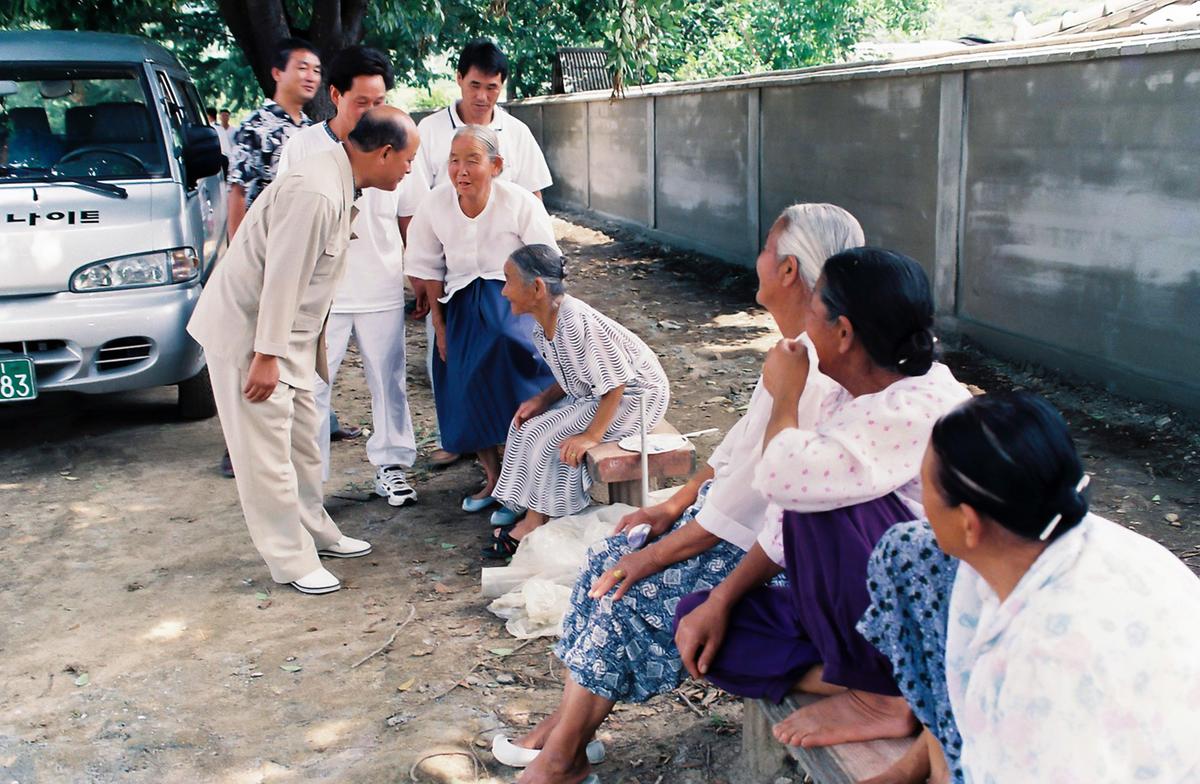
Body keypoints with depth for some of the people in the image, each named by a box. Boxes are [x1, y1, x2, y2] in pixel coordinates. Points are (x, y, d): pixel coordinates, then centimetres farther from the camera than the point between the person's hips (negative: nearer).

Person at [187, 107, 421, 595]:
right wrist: (266, 356, -22)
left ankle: (315, 530, 34)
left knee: (303, 437, 19)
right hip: (248, 332, -10)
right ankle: (291, 561, 9)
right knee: (268, 450, 0)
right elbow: (281, 278, -26)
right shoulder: (313, 193, -27)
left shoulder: (338, 186, 6)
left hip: (286, 331, 10)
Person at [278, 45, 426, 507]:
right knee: (311, 385, 3)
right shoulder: (302, 146, -1)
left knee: (388, 381, 10)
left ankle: (391, 466, 25)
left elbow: (409, 220, 9)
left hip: (383, 291, 1)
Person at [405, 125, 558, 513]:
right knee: (467, 393, -2)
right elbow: (428, 269, 6)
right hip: (462, 308, 4)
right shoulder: (434, 205, -6)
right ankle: (493, 478, 21)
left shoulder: (520, 203, -15)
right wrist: (439, 325, 4)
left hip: (512, 300, -4)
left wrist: (540, 317, -14)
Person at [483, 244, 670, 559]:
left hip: (636, 395, -10)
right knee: (526, 423, 1)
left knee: (544, 436, -17)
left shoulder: (575, 321, -29)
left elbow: (615, 383, -26)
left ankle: (536, 521, -2)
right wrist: (542, 399, -5)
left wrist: (591, 435, -25)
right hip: (594, 393, 10)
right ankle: (520, 505, 6)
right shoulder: (543, 324, 0)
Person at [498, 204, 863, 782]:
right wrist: (673, 506, 8)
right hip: (729, 508, 10)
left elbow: (757, 487, -26)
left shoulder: (819, 372, -27)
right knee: (609, 560, 1)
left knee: (630, 593, -16)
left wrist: (660, 552, -18)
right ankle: (567, 722, 8)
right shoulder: (799, 346, 6)